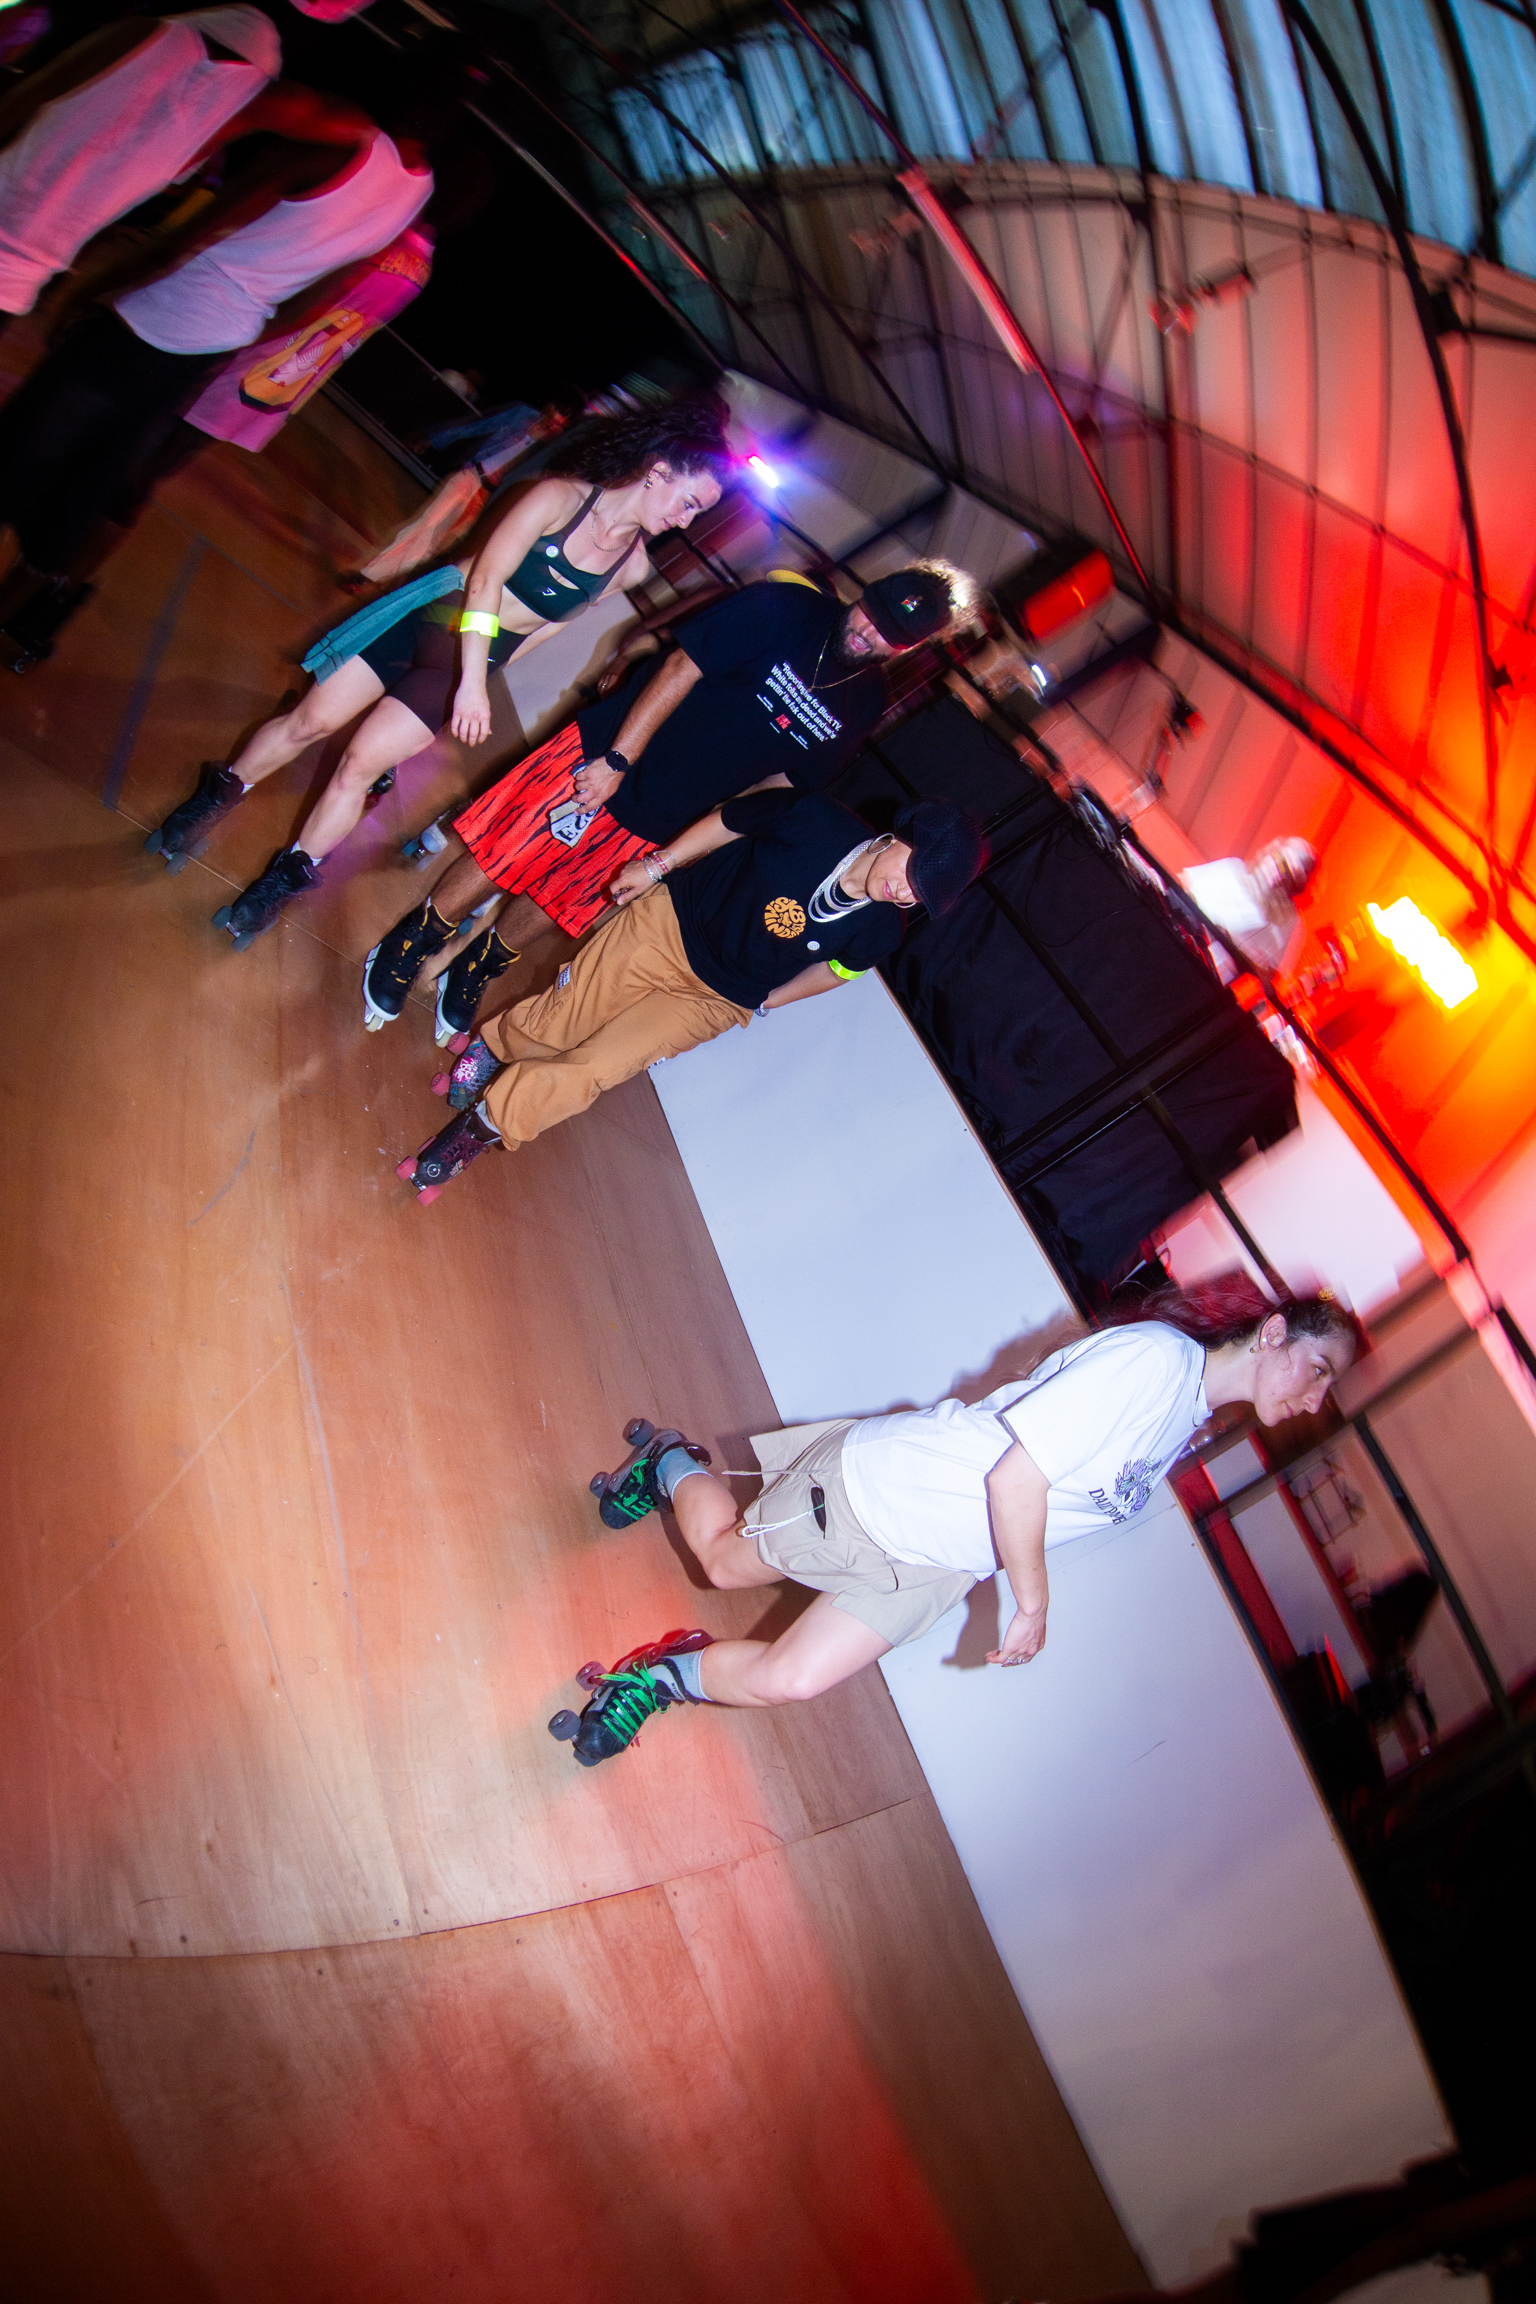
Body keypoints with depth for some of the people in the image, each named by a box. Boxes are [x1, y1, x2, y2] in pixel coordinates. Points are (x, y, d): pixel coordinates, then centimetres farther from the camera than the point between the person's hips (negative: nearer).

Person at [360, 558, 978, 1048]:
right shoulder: (788, 609, -13)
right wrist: (617, 759, -19)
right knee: (501, 855, -1)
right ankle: (411, 942, 22)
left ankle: (478, 969, 35)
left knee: (557, 902, 10)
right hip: (607, 751, -3)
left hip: (656, 822, 4)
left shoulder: (864, 704, 1)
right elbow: (682, 667, -14)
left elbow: (780, 782, 7)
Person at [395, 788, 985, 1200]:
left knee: (589, 1073, -8)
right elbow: (729, 820, -5)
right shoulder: (820, 819, -22)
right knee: (557, 1025, 4)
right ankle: (496, 1044, 38)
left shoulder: (879, 932, -18)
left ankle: (484, 1124, 14)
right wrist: (658, 864, -1)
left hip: (712, 1001, 0)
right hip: (670, 921, 0)